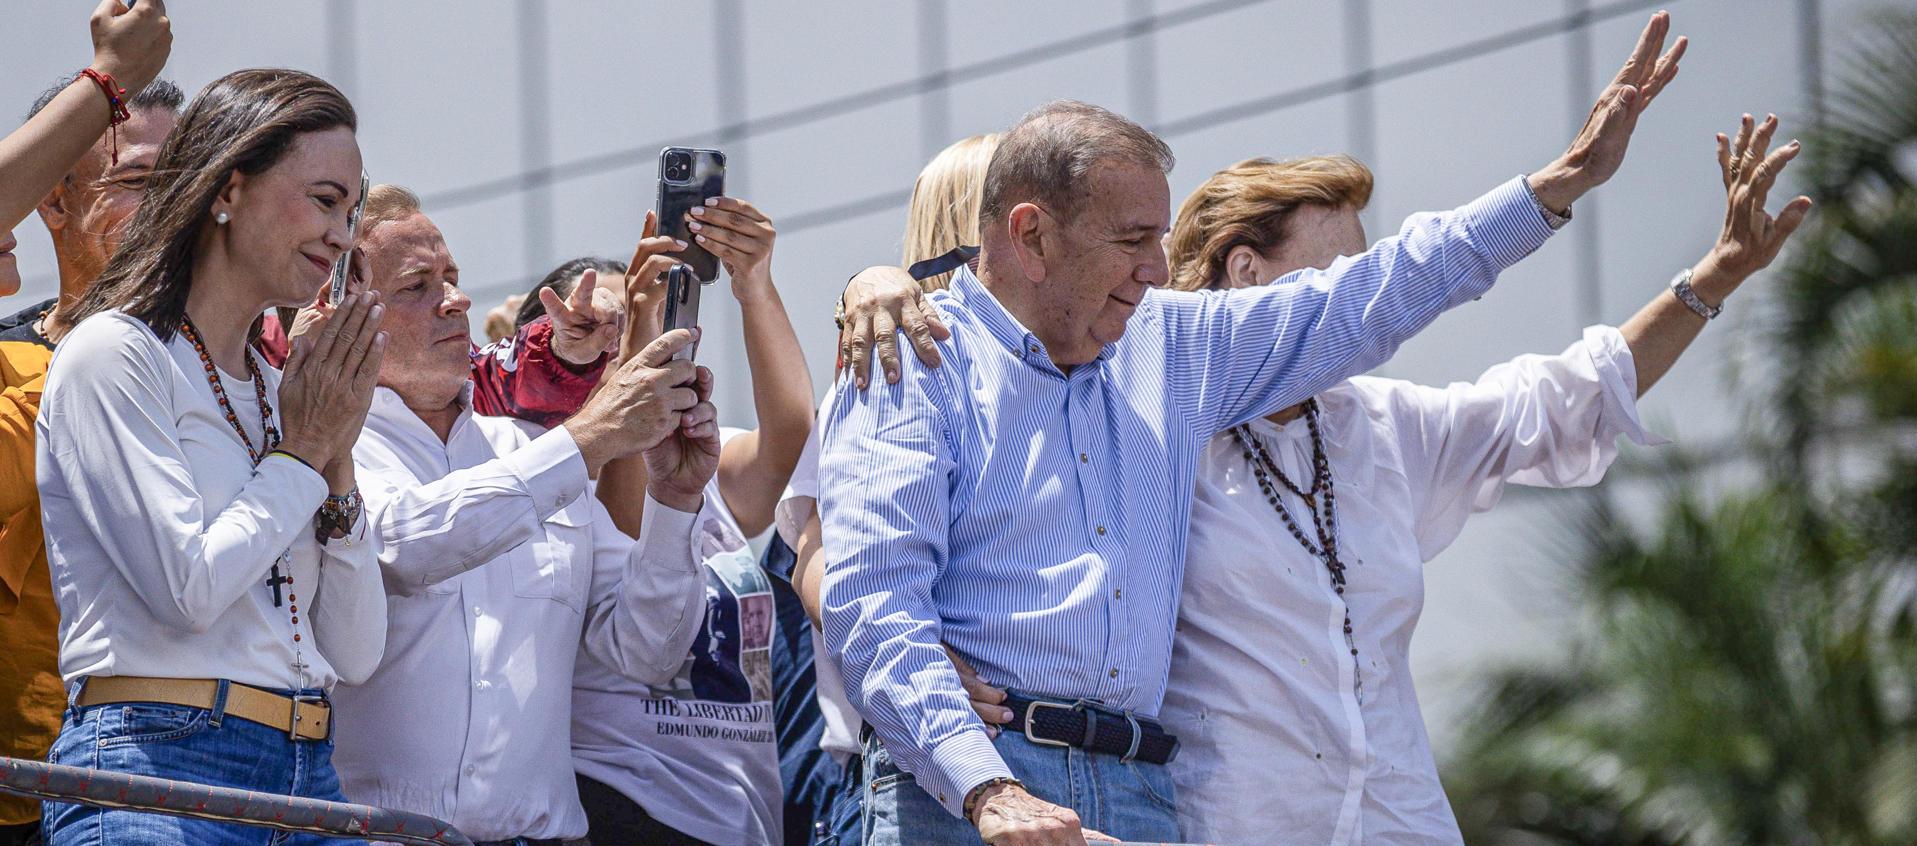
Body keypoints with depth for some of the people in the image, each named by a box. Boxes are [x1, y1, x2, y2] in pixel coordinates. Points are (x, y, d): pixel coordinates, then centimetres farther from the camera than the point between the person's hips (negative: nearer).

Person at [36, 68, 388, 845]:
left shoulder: (273, 390, 19)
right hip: (159, 760, -7)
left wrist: (336, 458, 6)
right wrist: (301, 453, 0)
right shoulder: (114, 355, -2)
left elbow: (355, 653, 15)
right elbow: (188, 587, -13)